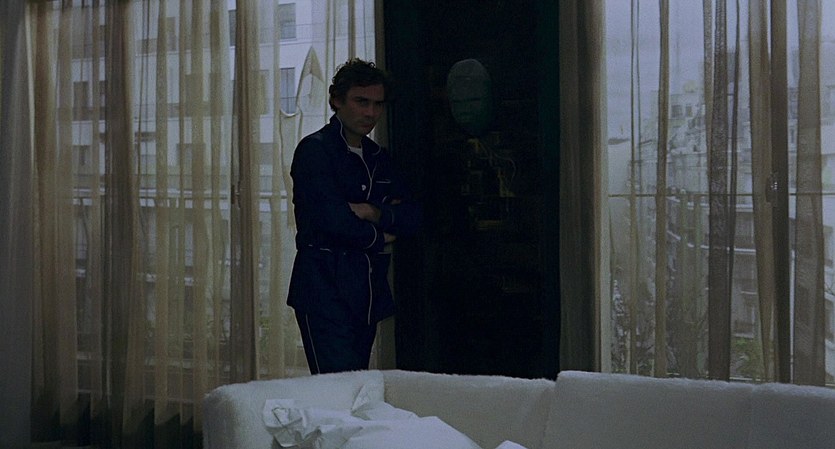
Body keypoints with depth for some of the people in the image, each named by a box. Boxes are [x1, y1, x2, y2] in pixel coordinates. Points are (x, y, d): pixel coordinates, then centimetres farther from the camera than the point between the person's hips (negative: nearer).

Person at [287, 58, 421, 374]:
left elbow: (412, 218, 9)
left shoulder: (379, 158, 18)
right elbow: (334, 221, -16)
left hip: (369, 294, 7)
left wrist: (374, 213, -10)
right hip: (325, 290, -7)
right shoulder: (315, 150, -5)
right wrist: (379, 239, 0)